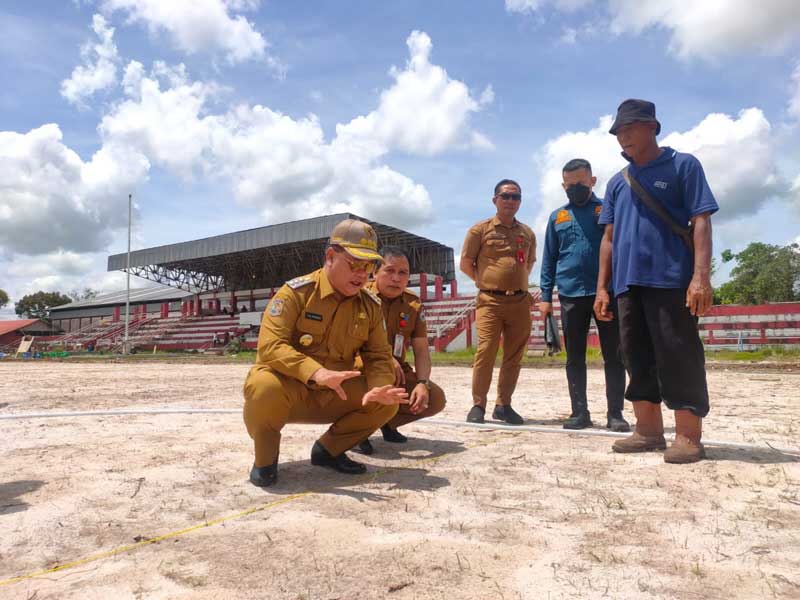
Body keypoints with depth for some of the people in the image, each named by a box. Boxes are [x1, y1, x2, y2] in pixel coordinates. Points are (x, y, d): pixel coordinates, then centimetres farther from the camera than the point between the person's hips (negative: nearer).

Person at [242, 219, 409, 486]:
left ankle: (328, 449, 10)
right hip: (287, 386, -4)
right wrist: (316, 372, -42)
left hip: (333, 396, 5)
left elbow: (379, 356, 0)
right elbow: (269, 346, -26)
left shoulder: (371, 305, 0)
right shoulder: (297, 292, -16)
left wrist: (379, 388, -25)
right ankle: (265, 458, -5)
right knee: (264, 388, -38)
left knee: (386, 402, -15)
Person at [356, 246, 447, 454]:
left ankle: (388, 422, 16)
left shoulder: (413, 303, 2)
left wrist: (423, 383, -16)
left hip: (397, 374, 5)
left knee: (435, 399, -14)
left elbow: (421, 350, 1)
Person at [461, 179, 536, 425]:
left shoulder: (528, 233, 13)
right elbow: (465, 264, 4)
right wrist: (487, 282, 8)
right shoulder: (480, 229, 1)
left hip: (520, 301, 4)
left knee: (514, 356, 5)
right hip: (490, 301, -4)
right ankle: (478, 405, -1)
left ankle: (504, 405, 15)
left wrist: (517, 283, 14)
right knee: (486, 351, -11)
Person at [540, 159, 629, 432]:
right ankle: (579, 412, 15)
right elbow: (549, 259, 13)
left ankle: (615, 413, 10)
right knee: (574, 357, 6)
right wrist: (545, 296, 6)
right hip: (571, 295, 2)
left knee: (613, 356, 2)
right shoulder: (557, 217, 13)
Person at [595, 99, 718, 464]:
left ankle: (688, 436, 4)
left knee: (678, 358, -5)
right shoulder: (617, 182, 19)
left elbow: (700, 222, -3)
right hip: (627, 283, 6)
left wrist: (701, 275, -15)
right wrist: (602, 287, 12)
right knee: (638, 359, 8)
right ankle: (649, 431, 18)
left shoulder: (682, 165, 5)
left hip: (671, 280, -5)